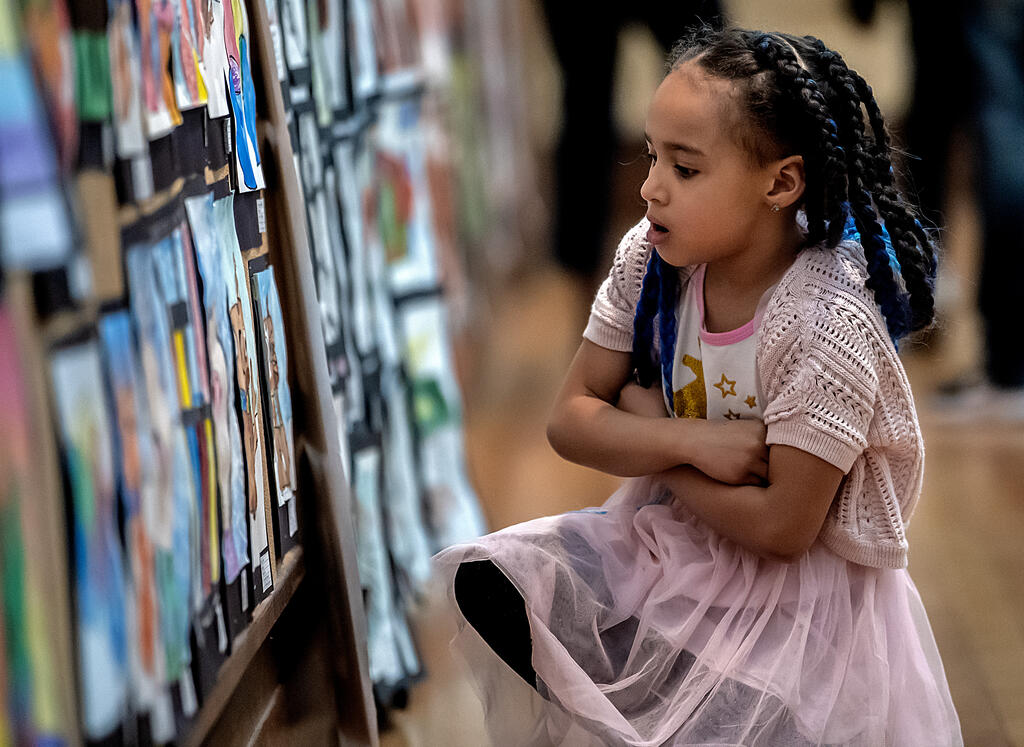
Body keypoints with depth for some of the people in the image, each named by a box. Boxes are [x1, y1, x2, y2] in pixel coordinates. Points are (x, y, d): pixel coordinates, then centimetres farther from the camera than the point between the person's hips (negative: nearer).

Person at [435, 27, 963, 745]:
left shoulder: (826, 322, -26)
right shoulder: (650, 257, -8)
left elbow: (781, 528, -23)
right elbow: (570, 419, -3)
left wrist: (644, 423, -13)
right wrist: (689, 440, -22)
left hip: (795, 587, -6)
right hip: (672, 535, 6)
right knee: (489, 583, -12)